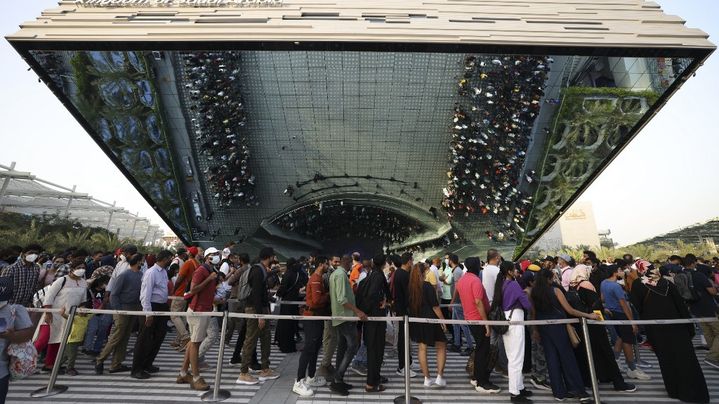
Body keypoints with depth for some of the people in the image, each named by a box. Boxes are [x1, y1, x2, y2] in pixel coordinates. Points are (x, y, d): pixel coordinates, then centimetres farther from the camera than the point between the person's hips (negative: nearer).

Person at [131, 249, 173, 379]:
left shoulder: (164, 271, 8)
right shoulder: (151, 272, -18)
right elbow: (146, 294, -20)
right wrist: (148, 314, -21)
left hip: (162, 307, 9)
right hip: (152, 307, -9)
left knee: (158, 337, 17)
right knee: (144, 339, 2)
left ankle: (147, 364, 32)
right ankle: (136, 369, 14)